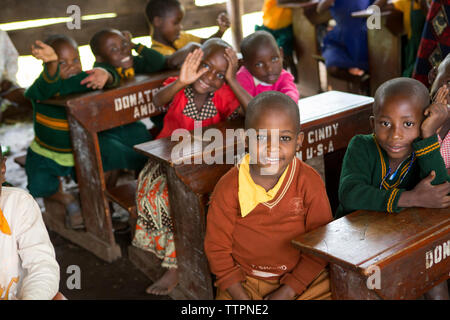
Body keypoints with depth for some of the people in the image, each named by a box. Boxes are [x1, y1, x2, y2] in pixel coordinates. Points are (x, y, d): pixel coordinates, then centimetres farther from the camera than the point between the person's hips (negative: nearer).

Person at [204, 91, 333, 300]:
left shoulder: (309, 182, -9)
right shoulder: (229, 186, -9)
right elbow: (217, 247, -3)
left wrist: (285, 293, -11)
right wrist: (242, 297, -10)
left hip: (300, 277, 1)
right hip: (243, 280, 0)